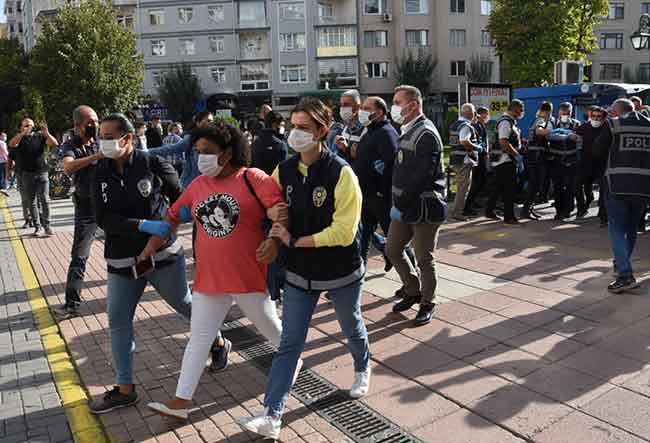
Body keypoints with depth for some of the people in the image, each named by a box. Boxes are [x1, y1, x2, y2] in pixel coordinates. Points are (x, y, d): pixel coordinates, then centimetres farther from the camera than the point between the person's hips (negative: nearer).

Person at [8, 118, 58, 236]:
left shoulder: (39, 136, 5)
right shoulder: (19, 138, 4)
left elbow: (55, 144, -5)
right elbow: (11, 144, -17)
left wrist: (46, 133, -22)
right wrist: (23, 133, -29)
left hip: (42, 173, -1)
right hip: (27, 174, 1)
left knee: (45, 200, -6)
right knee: (31, 202, 6)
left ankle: (47, 226, -2)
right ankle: (37, 227, 11)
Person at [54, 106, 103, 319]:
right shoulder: (71, 146, -5)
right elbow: (68, 167, -26)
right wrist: (96, 156, -37)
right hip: (86, 206, -2)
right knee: (79, 255, -5)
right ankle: (72, 303, -1)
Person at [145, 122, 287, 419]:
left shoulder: (253, 179, -10)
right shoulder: (197, 185, 7)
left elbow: (280, 212, -15)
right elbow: (173, 217, 16)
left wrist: (274, 241, -31)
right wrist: (151, 248, 8)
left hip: (249, 278, -4)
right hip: (208, 280, 4)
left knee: (270, 328, 17)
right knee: (198, 340, 8)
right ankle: (181, 402, 16)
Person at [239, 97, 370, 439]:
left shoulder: (341, 173, -21)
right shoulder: (283, 171, -4)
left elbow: (343, 231, -24)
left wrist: (295, 242, -22)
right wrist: (278, 239, -6)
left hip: (341, 272, -3)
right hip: (299, 273, 3)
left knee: (352, 328, 22)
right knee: (289, 343, 3)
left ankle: (362, 370, 53)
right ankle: (272, 416, 10)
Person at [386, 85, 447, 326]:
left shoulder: (426, 134, -16)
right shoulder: (407, 131, 13)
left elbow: (422, 177, -22)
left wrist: (401, 204, -18)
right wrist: (397, 203, 10)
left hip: (424, 207, -9)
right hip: (404, 206, 9)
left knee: (424, 259, 3)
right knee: (392, 250, 14)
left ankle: (427, 303, 21)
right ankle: (413, 291, 31)